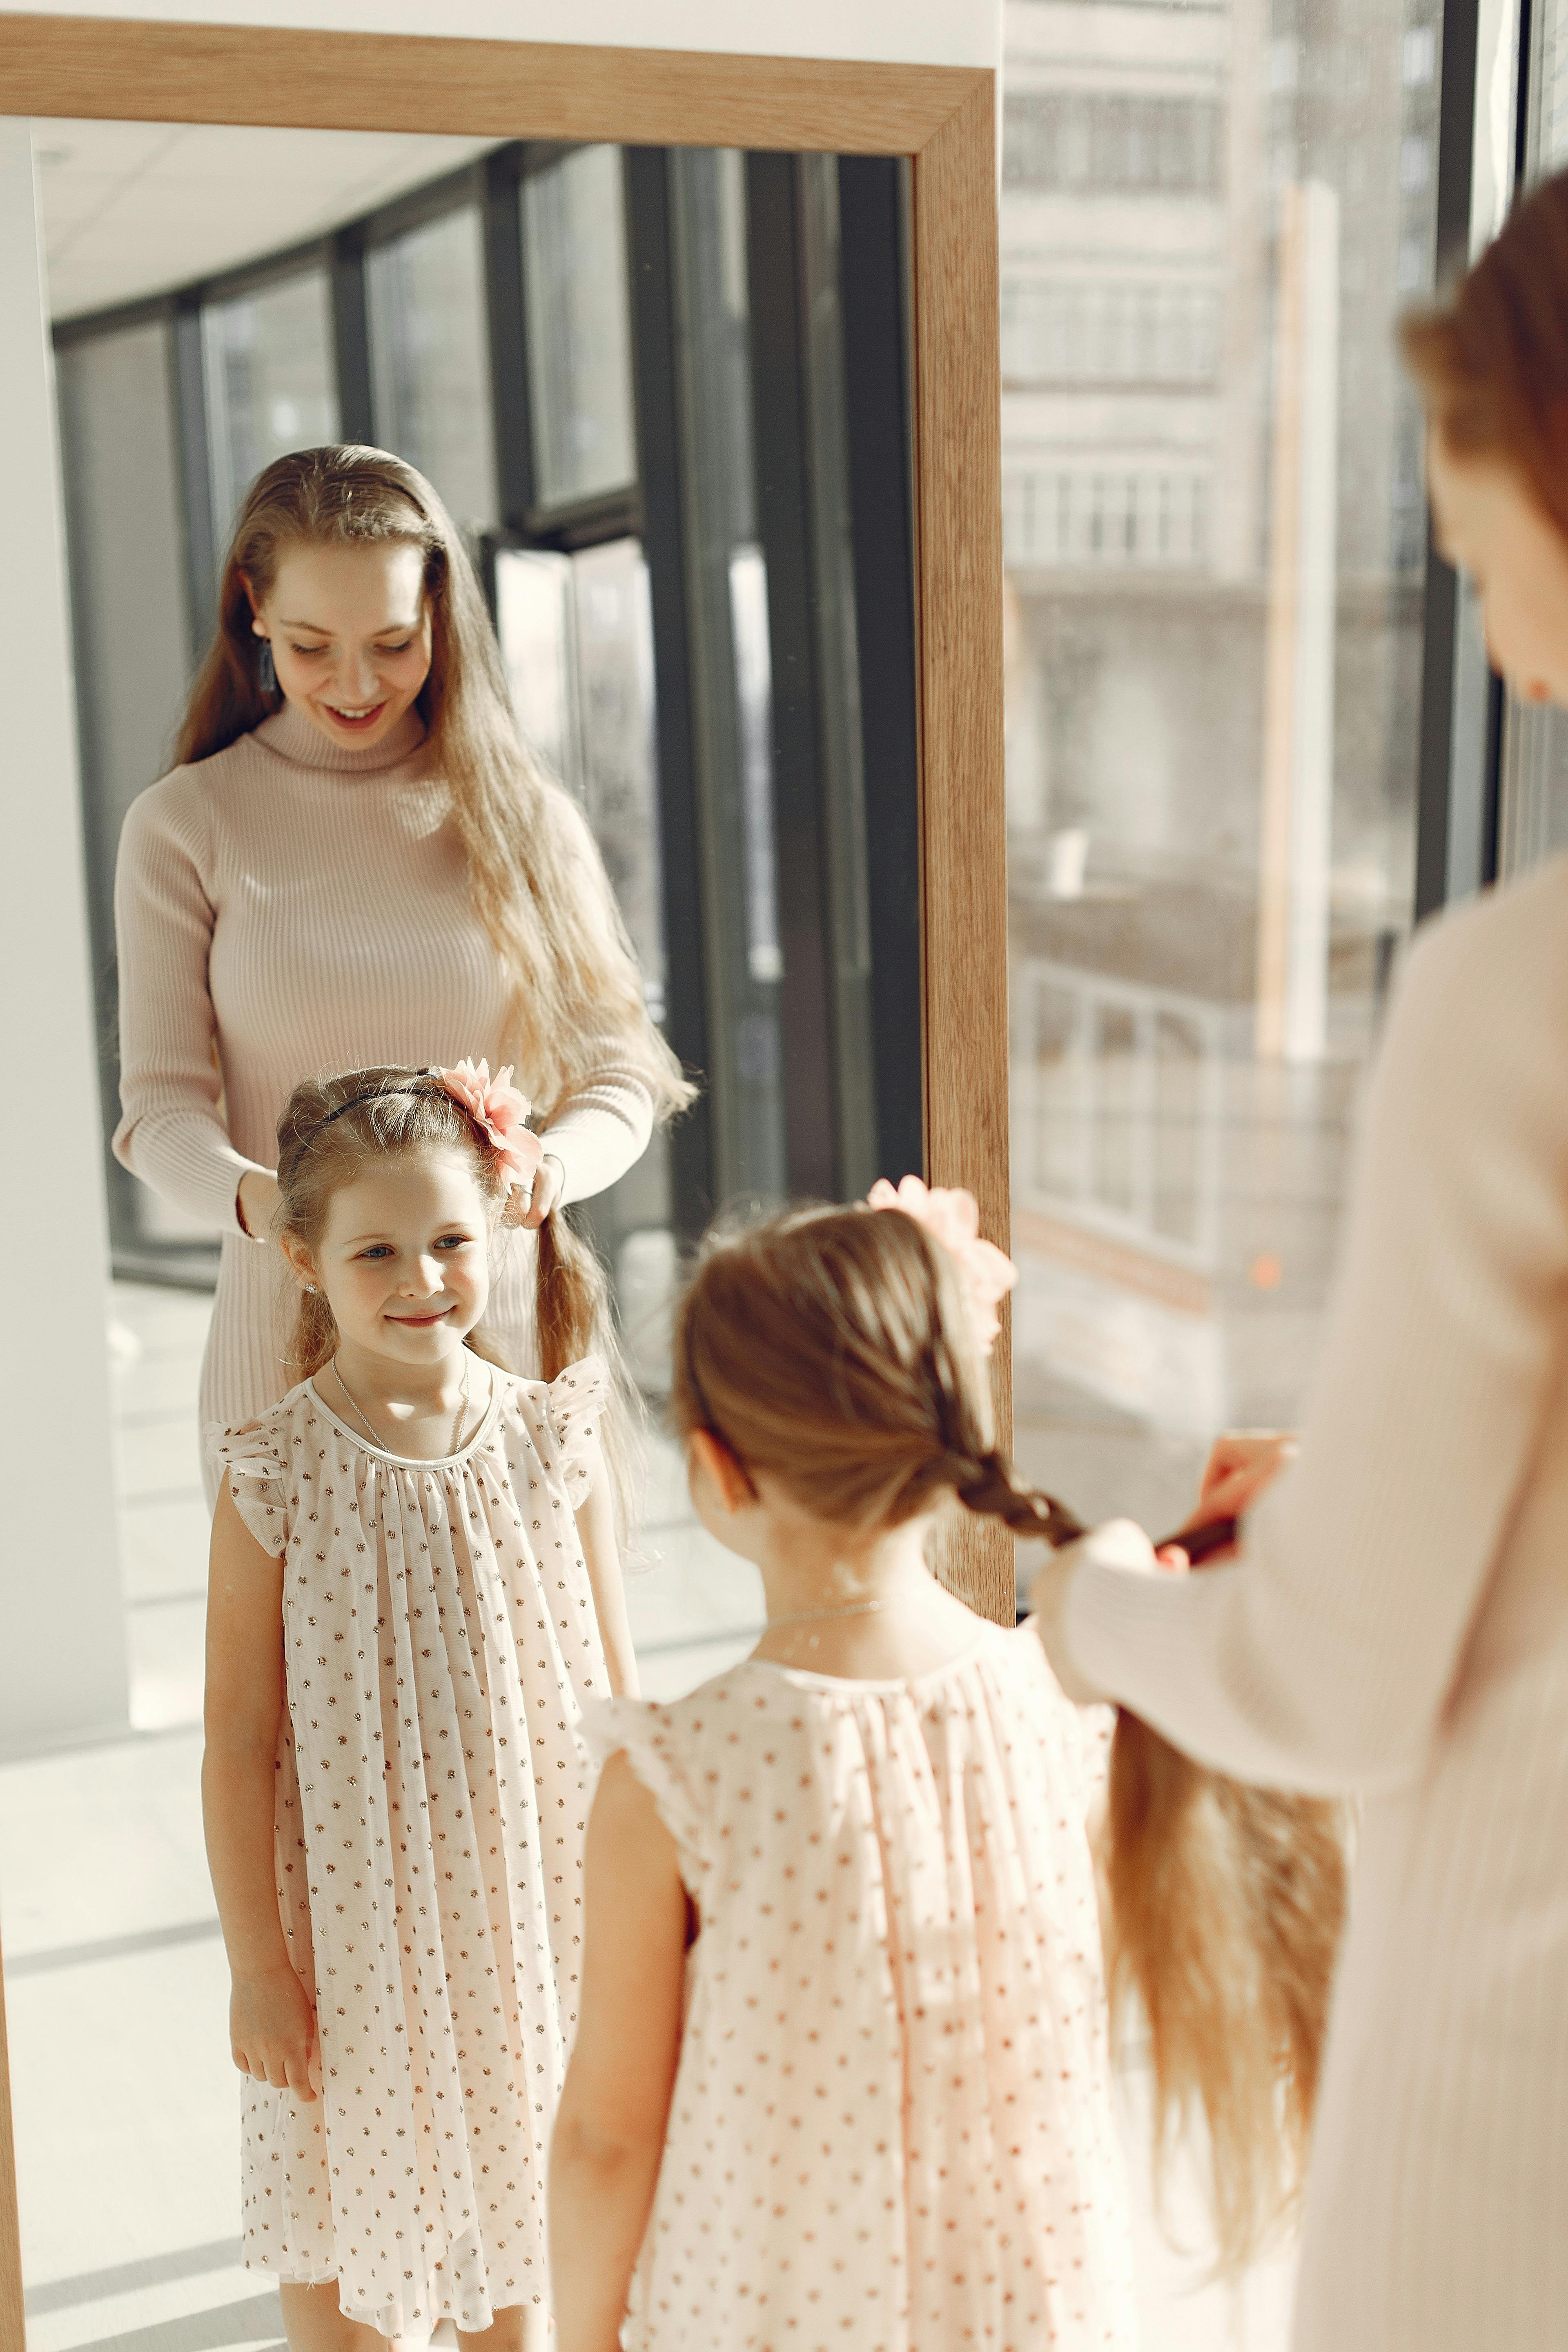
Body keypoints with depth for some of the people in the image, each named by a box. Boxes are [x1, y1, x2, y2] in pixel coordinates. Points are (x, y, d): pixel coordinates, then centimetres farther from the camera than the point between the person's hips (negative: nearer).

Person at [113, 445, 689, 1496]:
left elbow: (622, 1069, 4)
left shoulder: (520, 814, 4)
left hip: (504, 1329, 1)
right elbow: (162, 1104, -1)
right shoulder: (186, 827, 1)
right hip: (288, 1338, 0)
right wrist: (256, 1198, -23)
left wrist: (544, 1171, -18)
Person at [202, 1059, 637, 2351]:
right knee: (343, 2223, 16)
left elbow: (614, 1693, 1)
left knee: (515, 2194, 19)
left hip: (530, 1903, 2)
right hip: (355, 1917, -2)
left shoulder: (552, 1439, -7)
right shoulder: (277, 1477, -14)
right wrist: (257, 1967, -7)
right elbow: (239, 1744, -9)